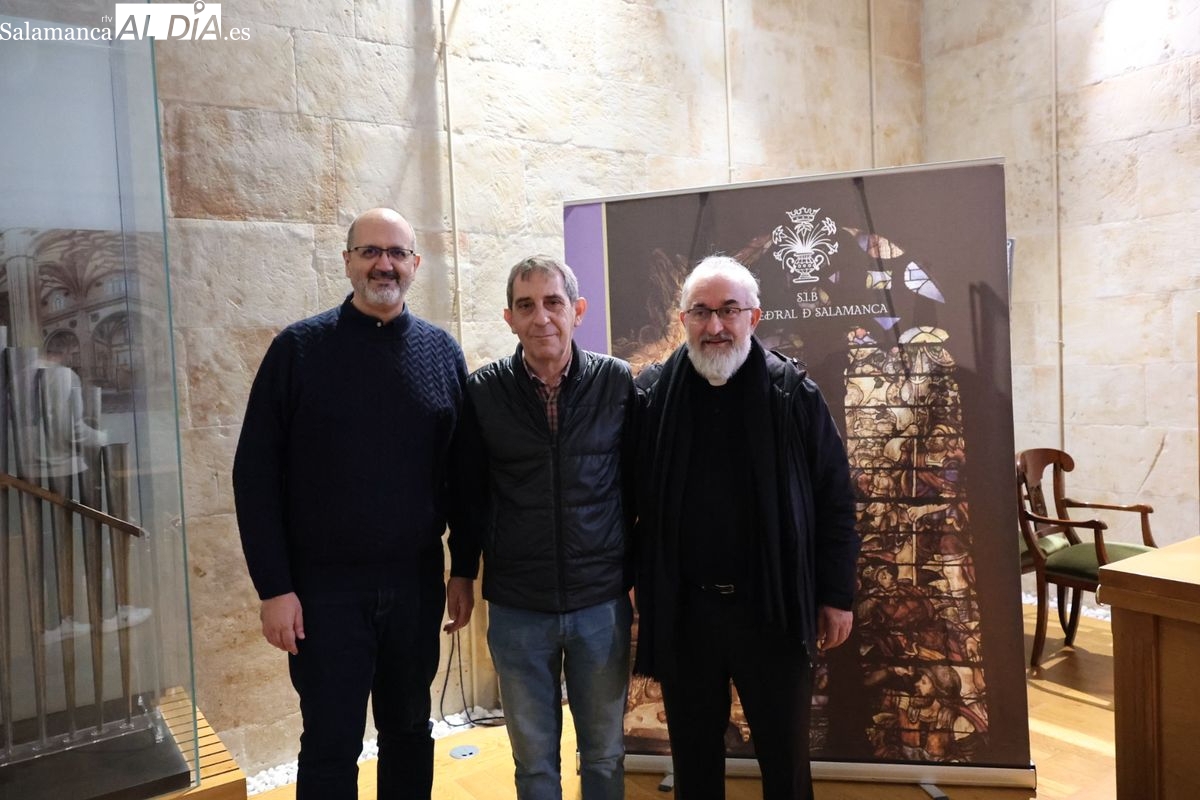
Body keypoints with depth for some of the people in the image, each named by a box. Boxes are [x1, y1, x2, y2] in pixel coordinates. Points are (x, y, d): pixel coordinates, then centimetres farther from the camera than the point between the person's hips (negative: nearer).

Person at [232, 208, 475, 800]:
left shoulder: (442, 352, 2)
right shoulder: (299, 348, -5)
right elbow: (256, 473, -5)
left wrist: (463, 570, 4)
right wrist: (274, 587, -9)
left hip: (417, 584, 2)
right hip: (326, 587, -2)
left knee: (410, 732, 17)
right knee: (330, 748, 8)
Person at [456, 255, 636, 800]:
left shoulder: (617, 382, -4)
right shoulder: (483, 391, -4)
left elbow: (636, 481, 4)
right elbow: (470, 490, 5)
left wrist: (629, 566, 4)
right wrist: (493, 559, 5)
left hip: (602, 604, 0)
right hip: (517, 609, 0)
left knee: (604, 755, 16)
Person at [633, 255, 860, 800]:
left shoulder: (793, 393, -4)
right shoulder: (652, 394, -2)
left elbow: (834, 499, 0)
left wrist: (836, 595, -1)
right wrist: (633, 587, 2)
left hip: (773, 608, -1)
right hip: (682, 610, 1)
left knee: (785, 756, 15)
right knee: (693, 756, 18)